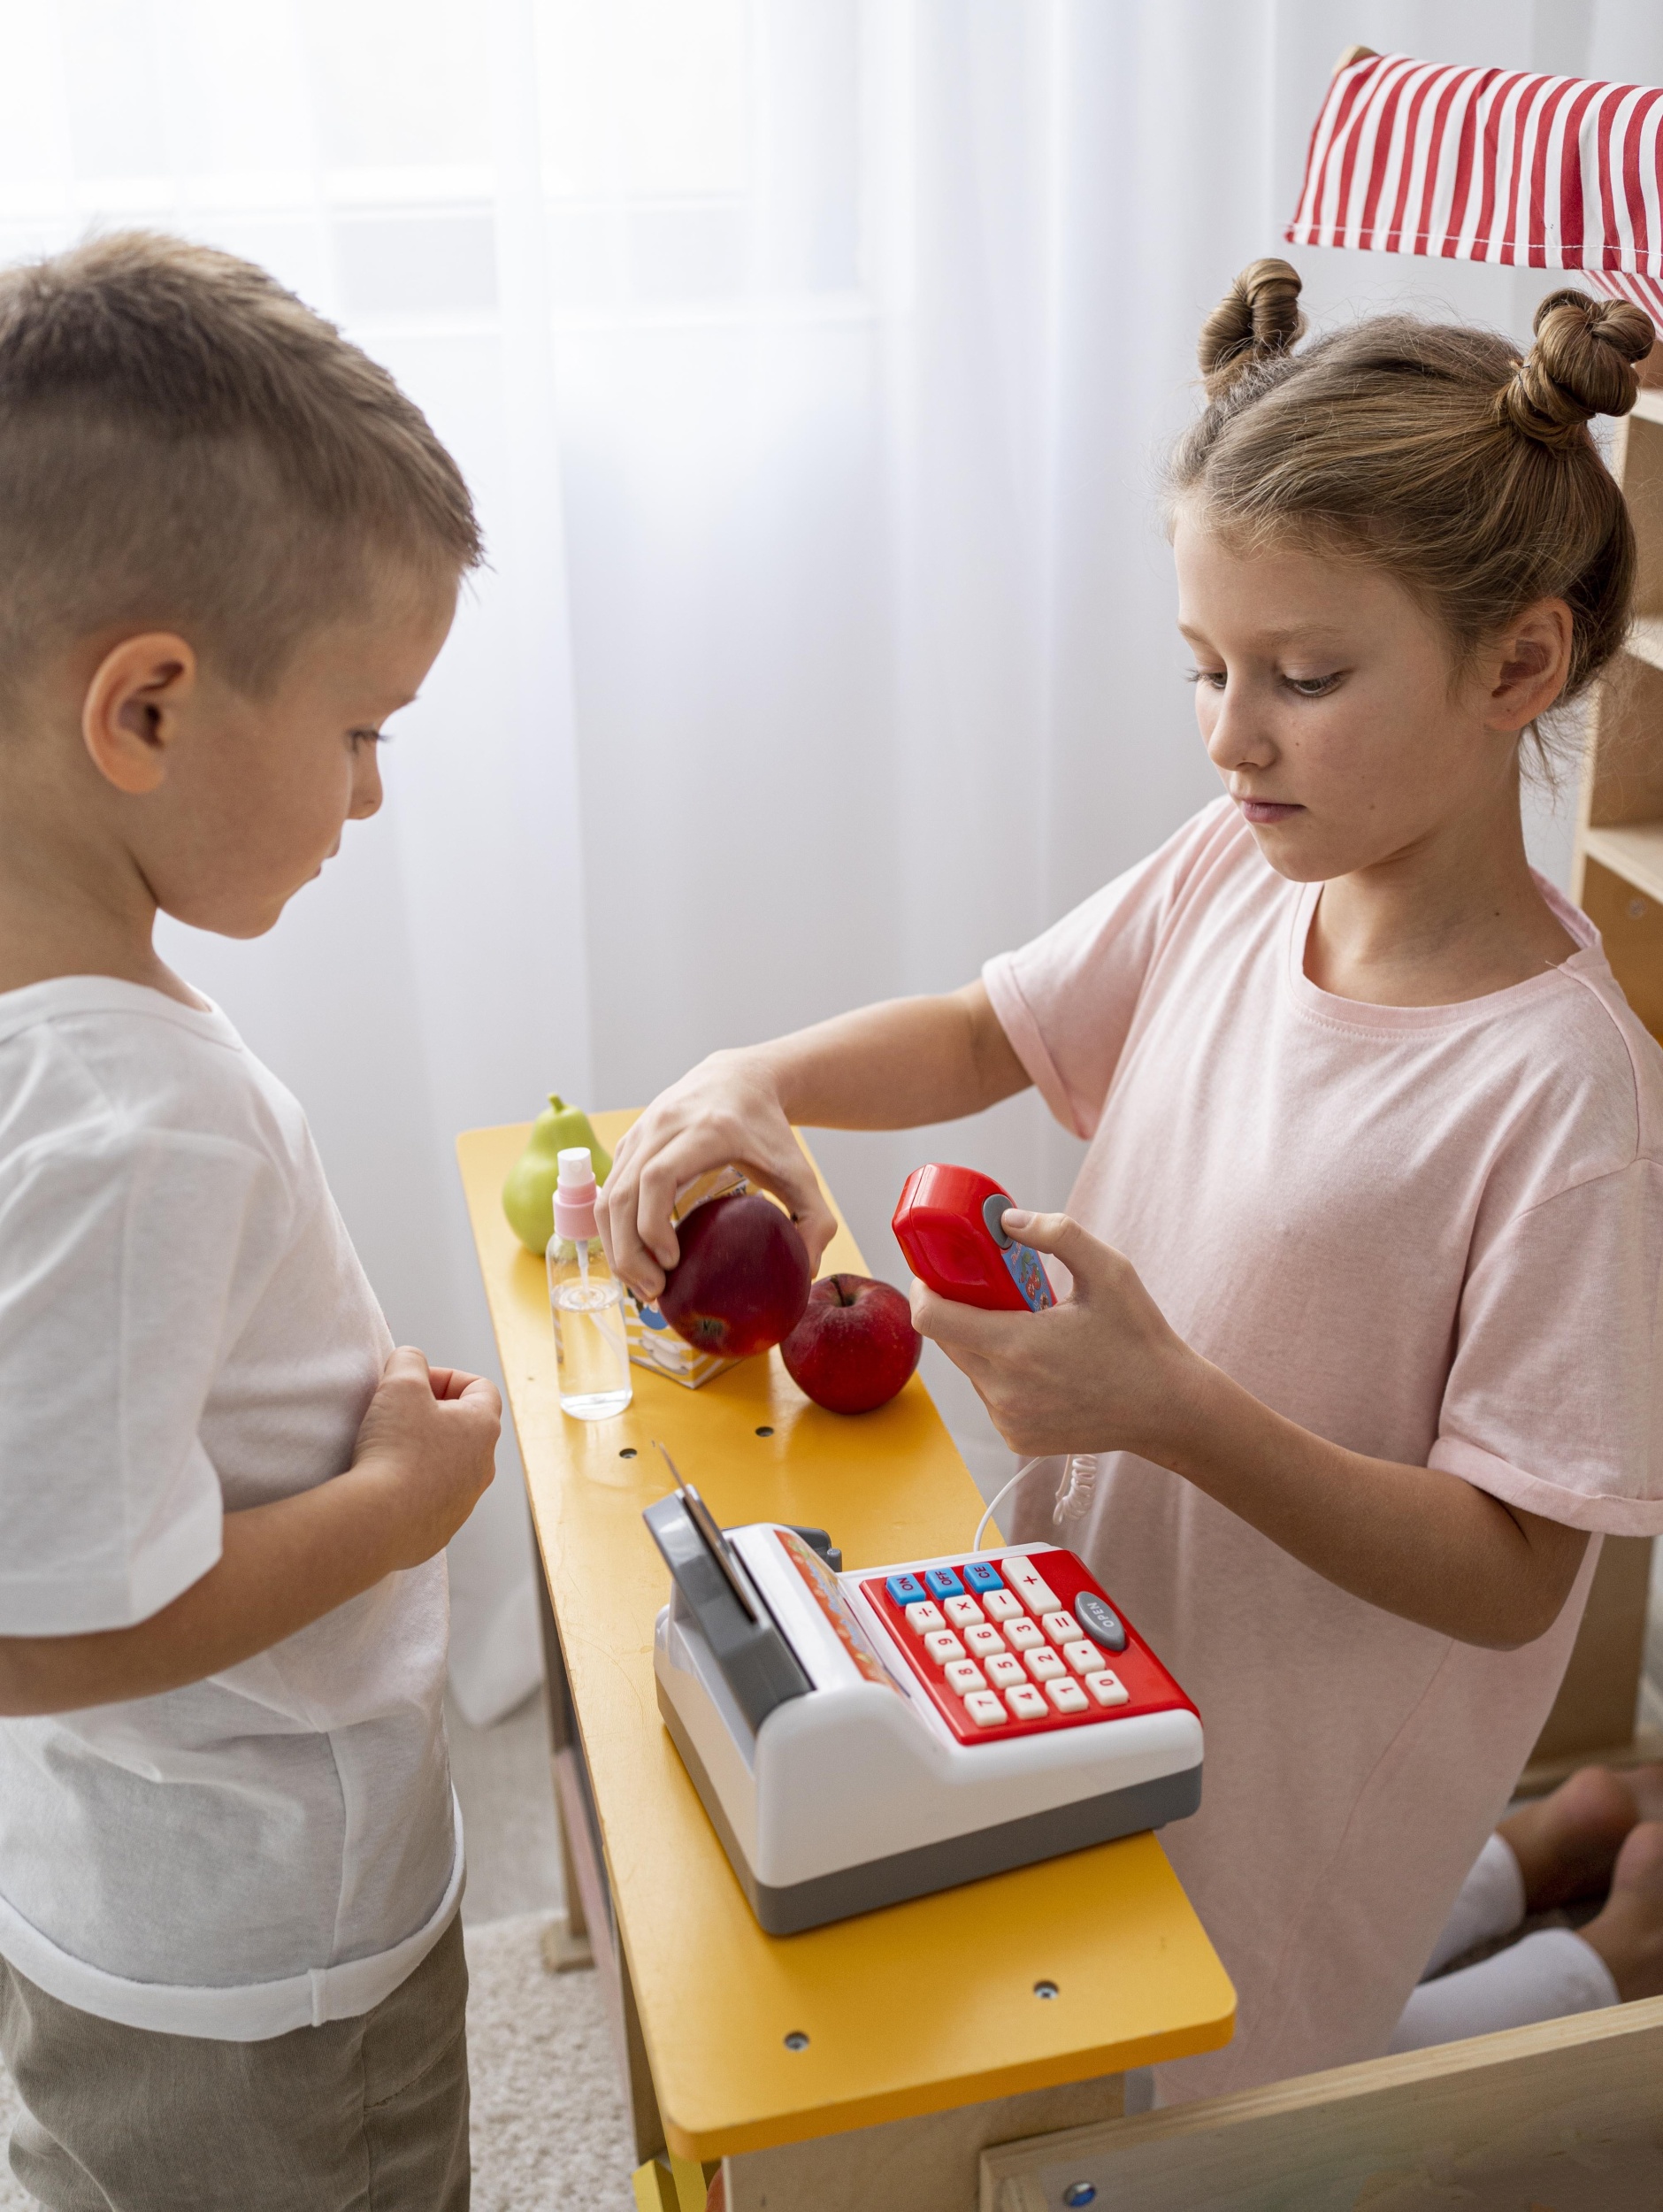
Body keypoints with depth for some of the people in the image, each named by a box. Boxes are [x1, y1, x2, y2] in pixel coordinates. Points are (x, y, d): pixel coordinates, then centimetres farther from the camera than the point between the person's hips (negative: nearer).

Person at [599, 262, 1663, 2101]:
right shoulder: (1231, 872, -9)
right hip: (1096, 1642, 6)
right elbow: (985, 1035, 5)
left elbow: (1509, 1575, -21)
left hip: (1291, 1792, -6)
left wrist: (1173, 1409, -33)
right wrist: (753, 1081, -12)